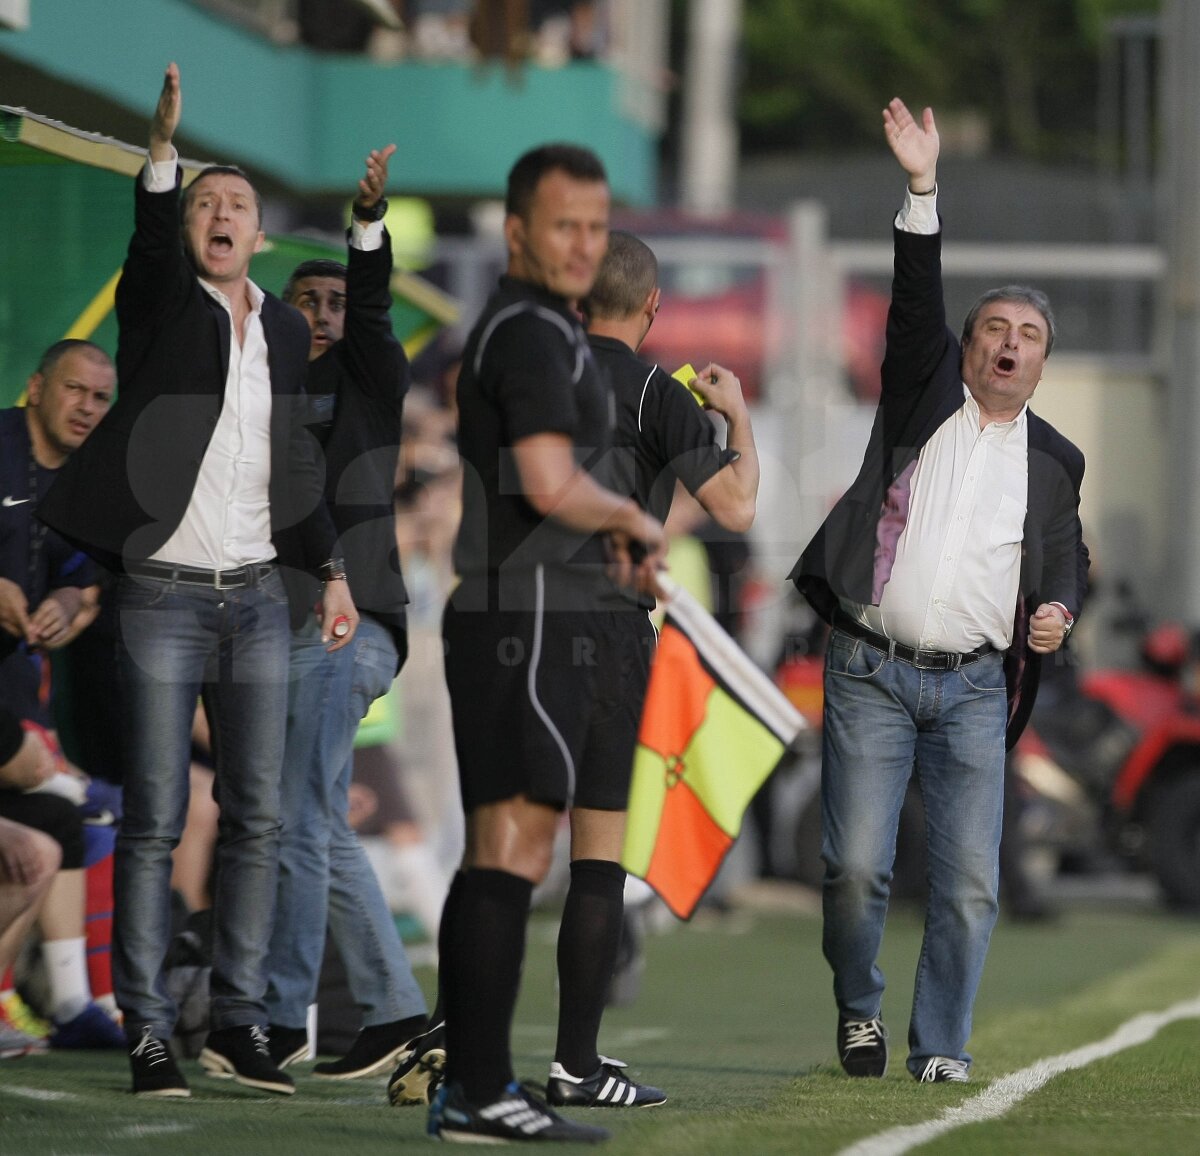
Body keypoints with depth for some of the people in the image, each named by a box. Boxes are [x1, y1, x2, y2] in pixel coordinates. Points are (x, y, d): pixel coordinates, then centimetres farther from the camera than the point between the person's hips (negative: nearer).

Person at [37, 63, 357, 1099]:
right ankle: (148, 1032, -3)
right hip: (164, 596, -4)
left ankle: (240, 1023, 8)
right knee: (155, 820, -5)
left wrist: (331, 569, 13)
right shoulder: (160, 305, -1)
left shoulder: (286, 331, 12)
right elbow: (152, 247, -24)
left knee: (257, 817, 3)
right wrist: (162, 150, -41)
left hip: (258, 597, 4)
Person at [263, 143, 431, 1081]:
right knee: (323, 834, 8)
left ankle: (283, 1019, -11)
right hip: (280, 626, 6)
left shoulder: (373, 383, 5)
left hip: (345, 624, -6)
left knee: (300, 825, -12)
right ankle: (395, 1010, 14)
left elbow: (371, 311, -12)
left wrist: (370, 220, -26)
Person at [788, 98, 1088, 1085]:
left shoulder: (1053, 460, 13)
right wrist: (923, 190, -18)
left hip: (973, 688, 2)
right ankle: (859, 1014, 17)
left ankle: (942, 1047, 5)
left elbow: (1068, 557, 23)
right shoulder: (926, 394, 7)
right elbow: (916, 302, -7)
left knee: (970, 881, -6)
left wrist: (1059, 610, 0)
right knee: (857, 866, -6)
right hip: (871, 673, -2)